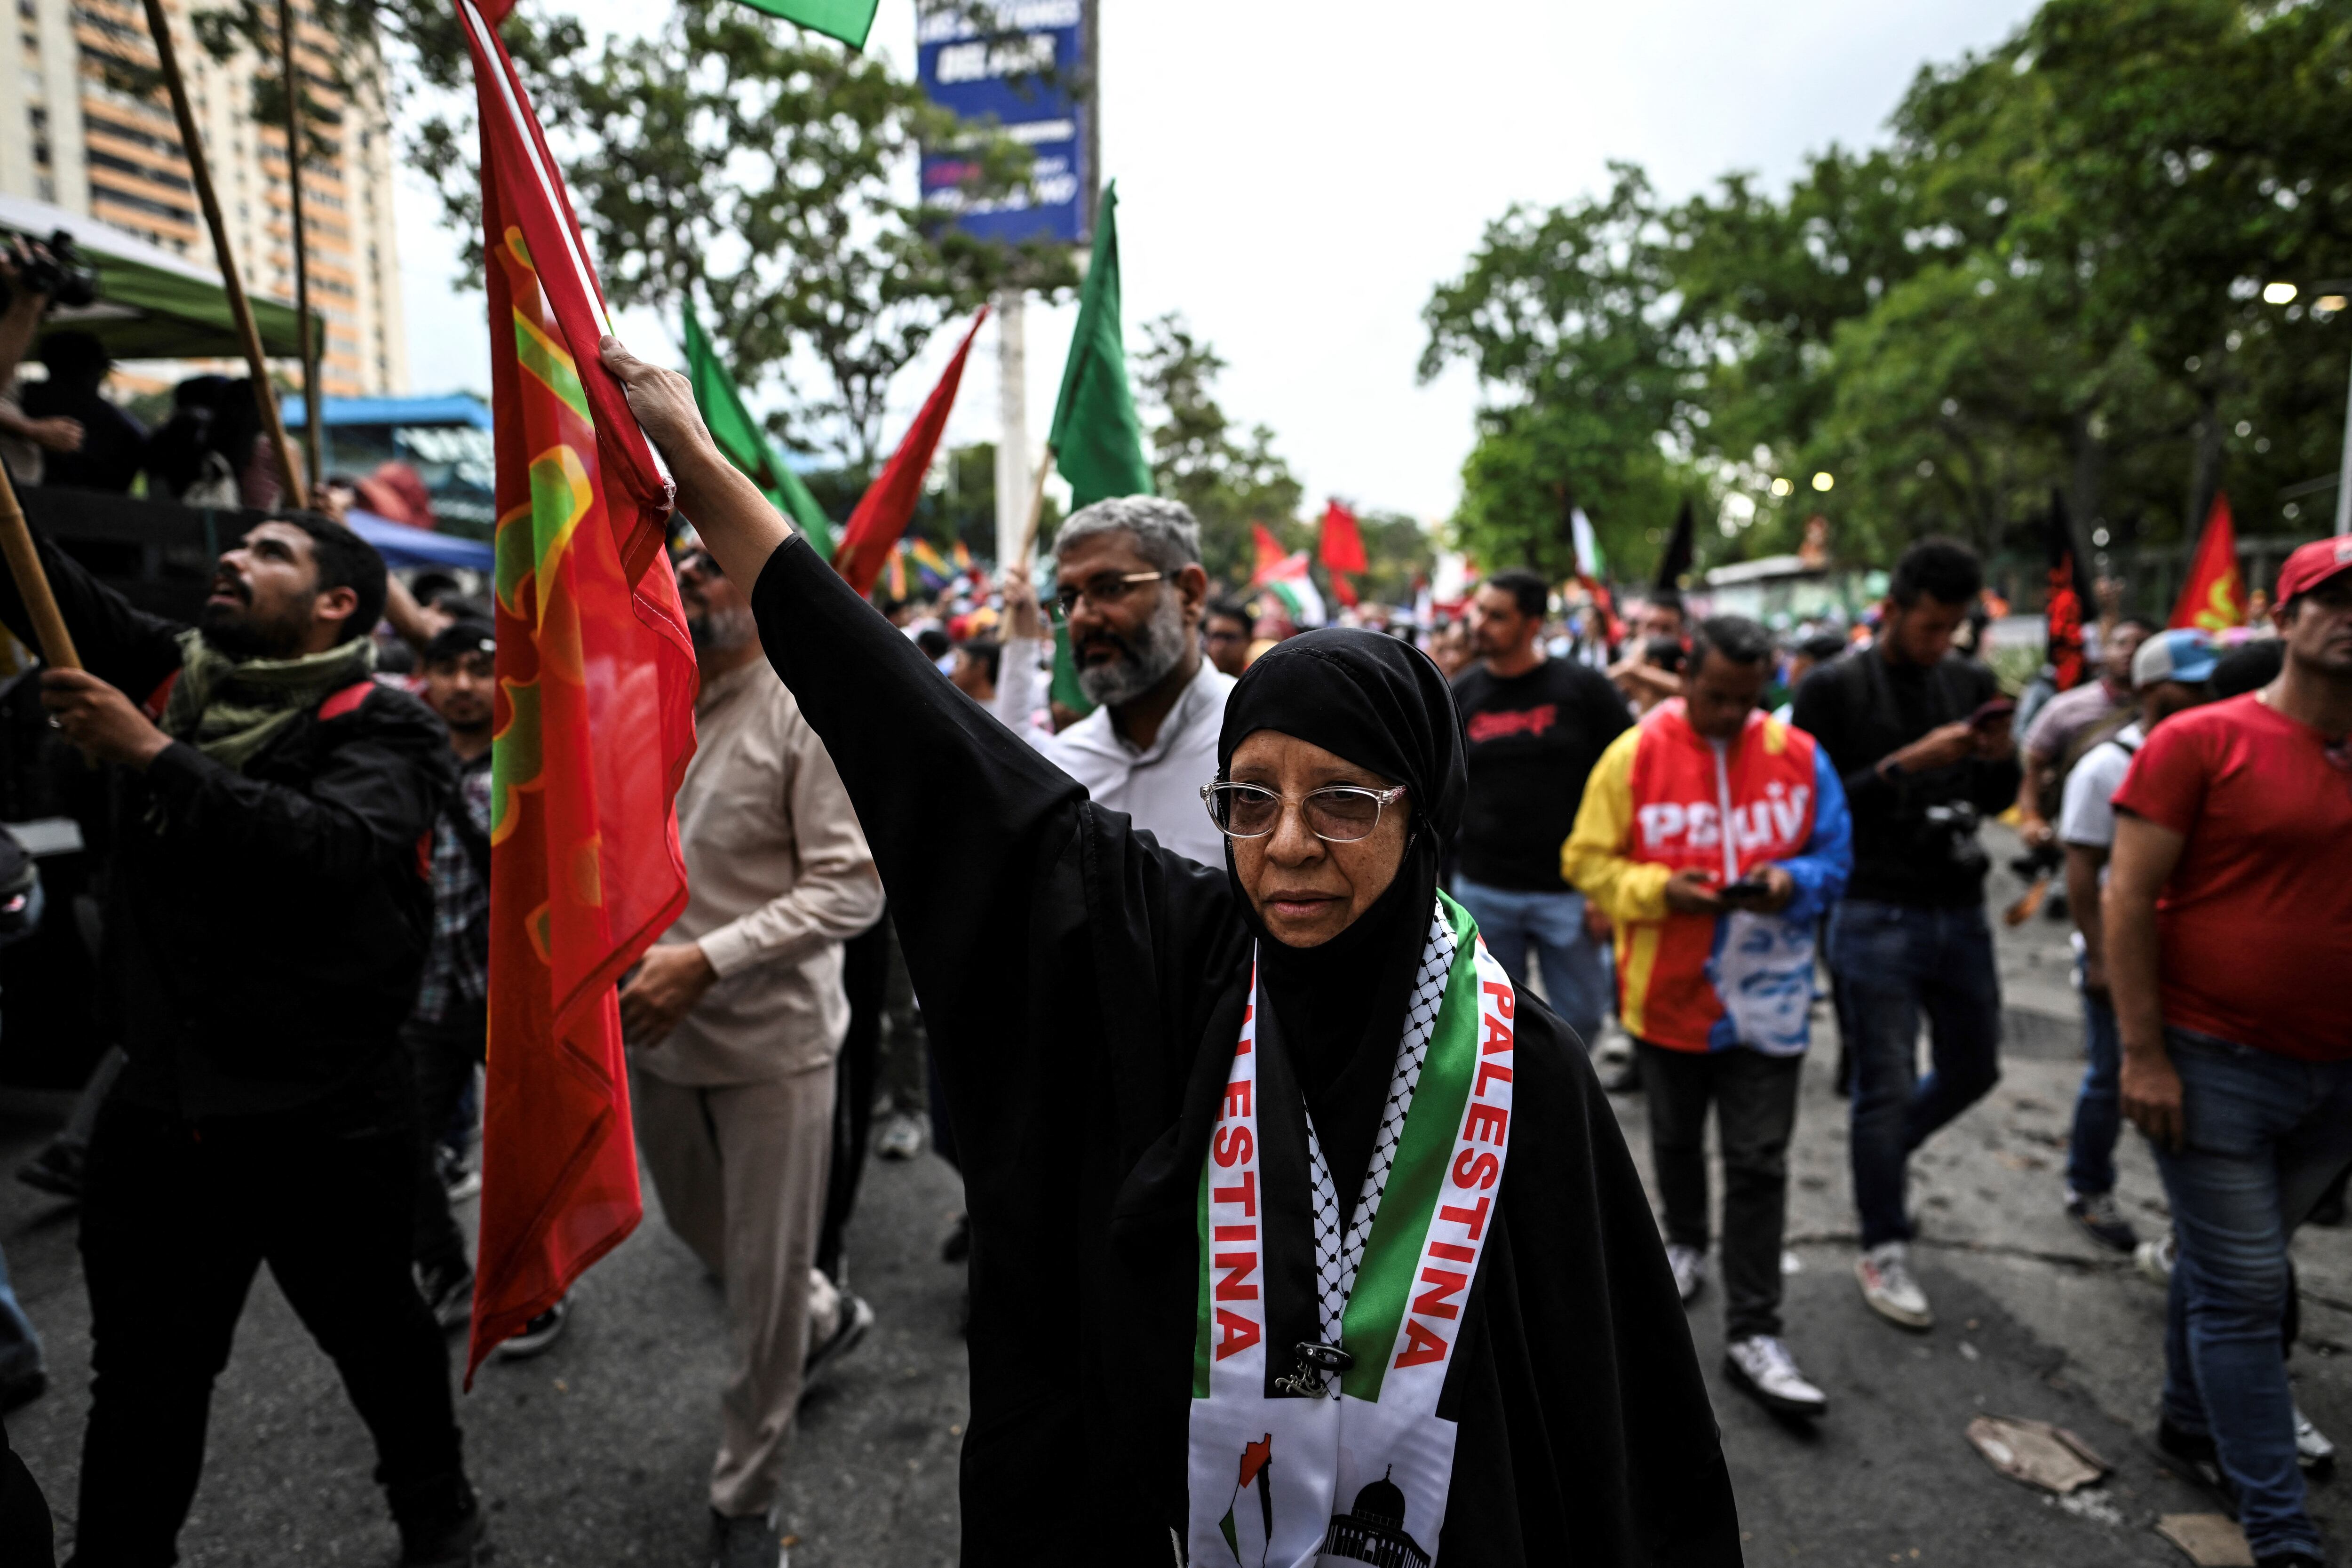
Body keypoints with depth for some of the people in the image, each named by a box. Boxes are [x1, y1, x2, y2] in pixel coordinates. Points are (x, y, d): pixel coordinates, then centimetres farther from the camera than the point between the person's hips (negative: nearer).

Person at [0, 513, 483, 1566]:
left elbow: (335, 849, -28)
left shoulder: (382, 725, -11)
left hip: (327, 1119, -4)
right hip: (158, 1109, 4)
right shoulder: (166, 675, 5)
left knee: (376, 1335, 17)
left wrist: (154, 758, -29)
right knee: (141, 1381, 18)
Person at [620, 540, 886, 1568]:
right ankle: (827, 1315, 53)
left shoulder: (807, 707, -15)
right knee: (700, 1230, 25)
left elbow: (853, 886, -19)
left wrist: (704, 962, -25)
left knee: (765, 1286, 7)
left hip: (772, 1041, -6)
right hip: (656, 1035, 6)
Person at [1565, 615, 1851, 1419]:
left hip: (1767, 996, 0)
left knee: (1758, 1164, 2)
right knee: (1676, 1139, 21)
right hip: (1668, 990, 0)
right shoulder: (1634, 755, -9)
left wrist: (1791, 881, -19)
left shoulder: (1800, 757, -4)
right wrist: (1661, 890, -23)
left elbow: (1835, 857, 2)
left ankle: (1752, 1332, 12)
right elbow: (1587, 860, -7)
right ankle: (1686, 1240, 49)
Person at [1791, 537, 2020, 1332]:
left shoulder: (1971, 683, 7)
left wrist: (2001, 759, -9)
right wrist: (1907, 764, -23)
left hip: (1960, 911, 6)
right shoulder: (1833, 688, -9)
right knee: (1887, 1086, 0)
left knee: (1974, 1069, 17)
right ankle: (1883, 1251, 16)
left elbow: (1996, 800, 12)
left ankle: (1881, 1154, 43)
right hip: (1877, 916, -6)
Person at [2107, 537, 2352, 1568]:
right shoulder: (2201, 741, -9)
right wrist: (2143, 1054, -16)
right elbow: (2129, 900, -12)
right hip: (2215, 1065, -5)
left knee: (2228, 1266, 21)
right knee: (2244, 1289, 2)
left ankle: (2192, 1423, 40)